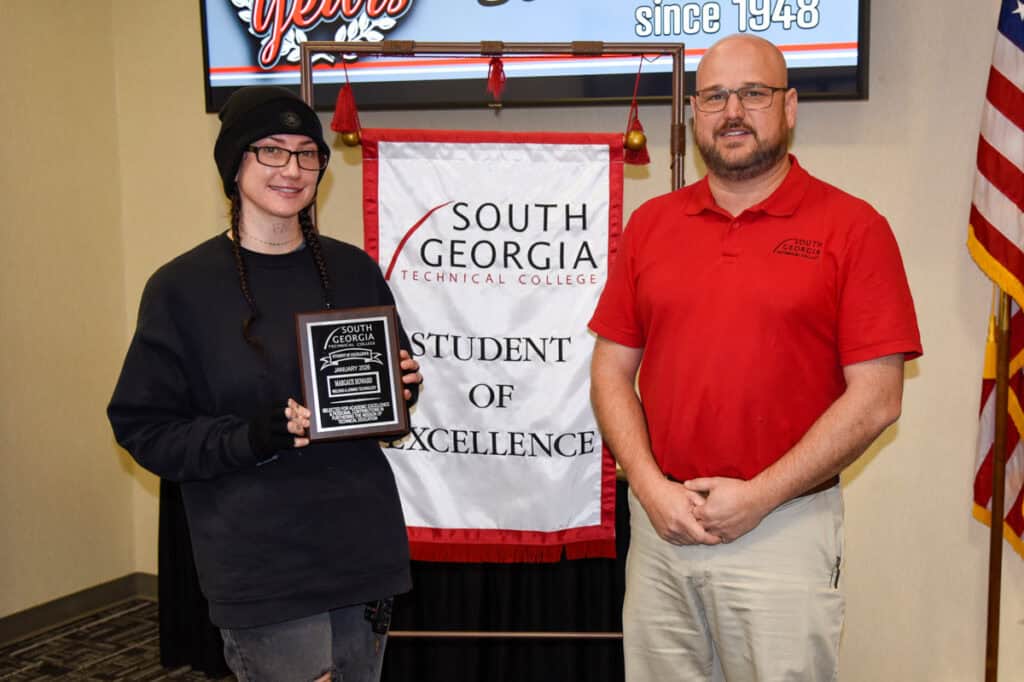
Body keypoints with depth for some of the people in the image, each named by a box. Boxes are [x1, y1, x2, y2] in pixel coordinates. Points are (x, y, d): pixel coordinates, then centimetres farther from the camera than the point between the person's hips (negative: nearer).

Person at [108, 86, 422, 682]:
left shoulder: (354, 270, 6)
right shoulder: (183, 287, -6)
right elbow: (145, 427, -5)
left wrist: (403, 388, -6)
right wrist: (248, 439, -20)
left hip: (362, 543, 4)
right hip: (262, 564, -4)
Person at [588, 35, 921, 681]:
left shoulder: (852, 227, -4)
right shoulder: (650, 224, 8)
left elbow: (875, 398, -8)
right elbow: (612, 371, 7)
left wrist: (757, 497, -13)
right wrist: (652, 488, -6)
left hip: (783, 528, -3)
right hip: (660, 524, 4)